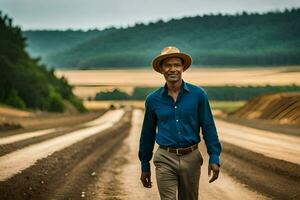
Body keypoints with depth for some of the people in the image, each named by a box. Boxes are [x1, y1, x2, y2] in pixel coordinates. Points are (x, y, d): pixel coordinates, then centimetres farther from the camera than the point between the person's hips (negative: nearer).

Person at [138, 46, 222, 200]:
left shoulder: (198, 95, -1)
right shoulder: (153, 99, 3)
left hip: (191, 158, 0)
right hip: (165, 159, 0)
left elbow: (208, 128, 1)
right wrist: (145, 166, 14)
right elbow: (147, 134, 11)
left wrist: (214, 158, -8)